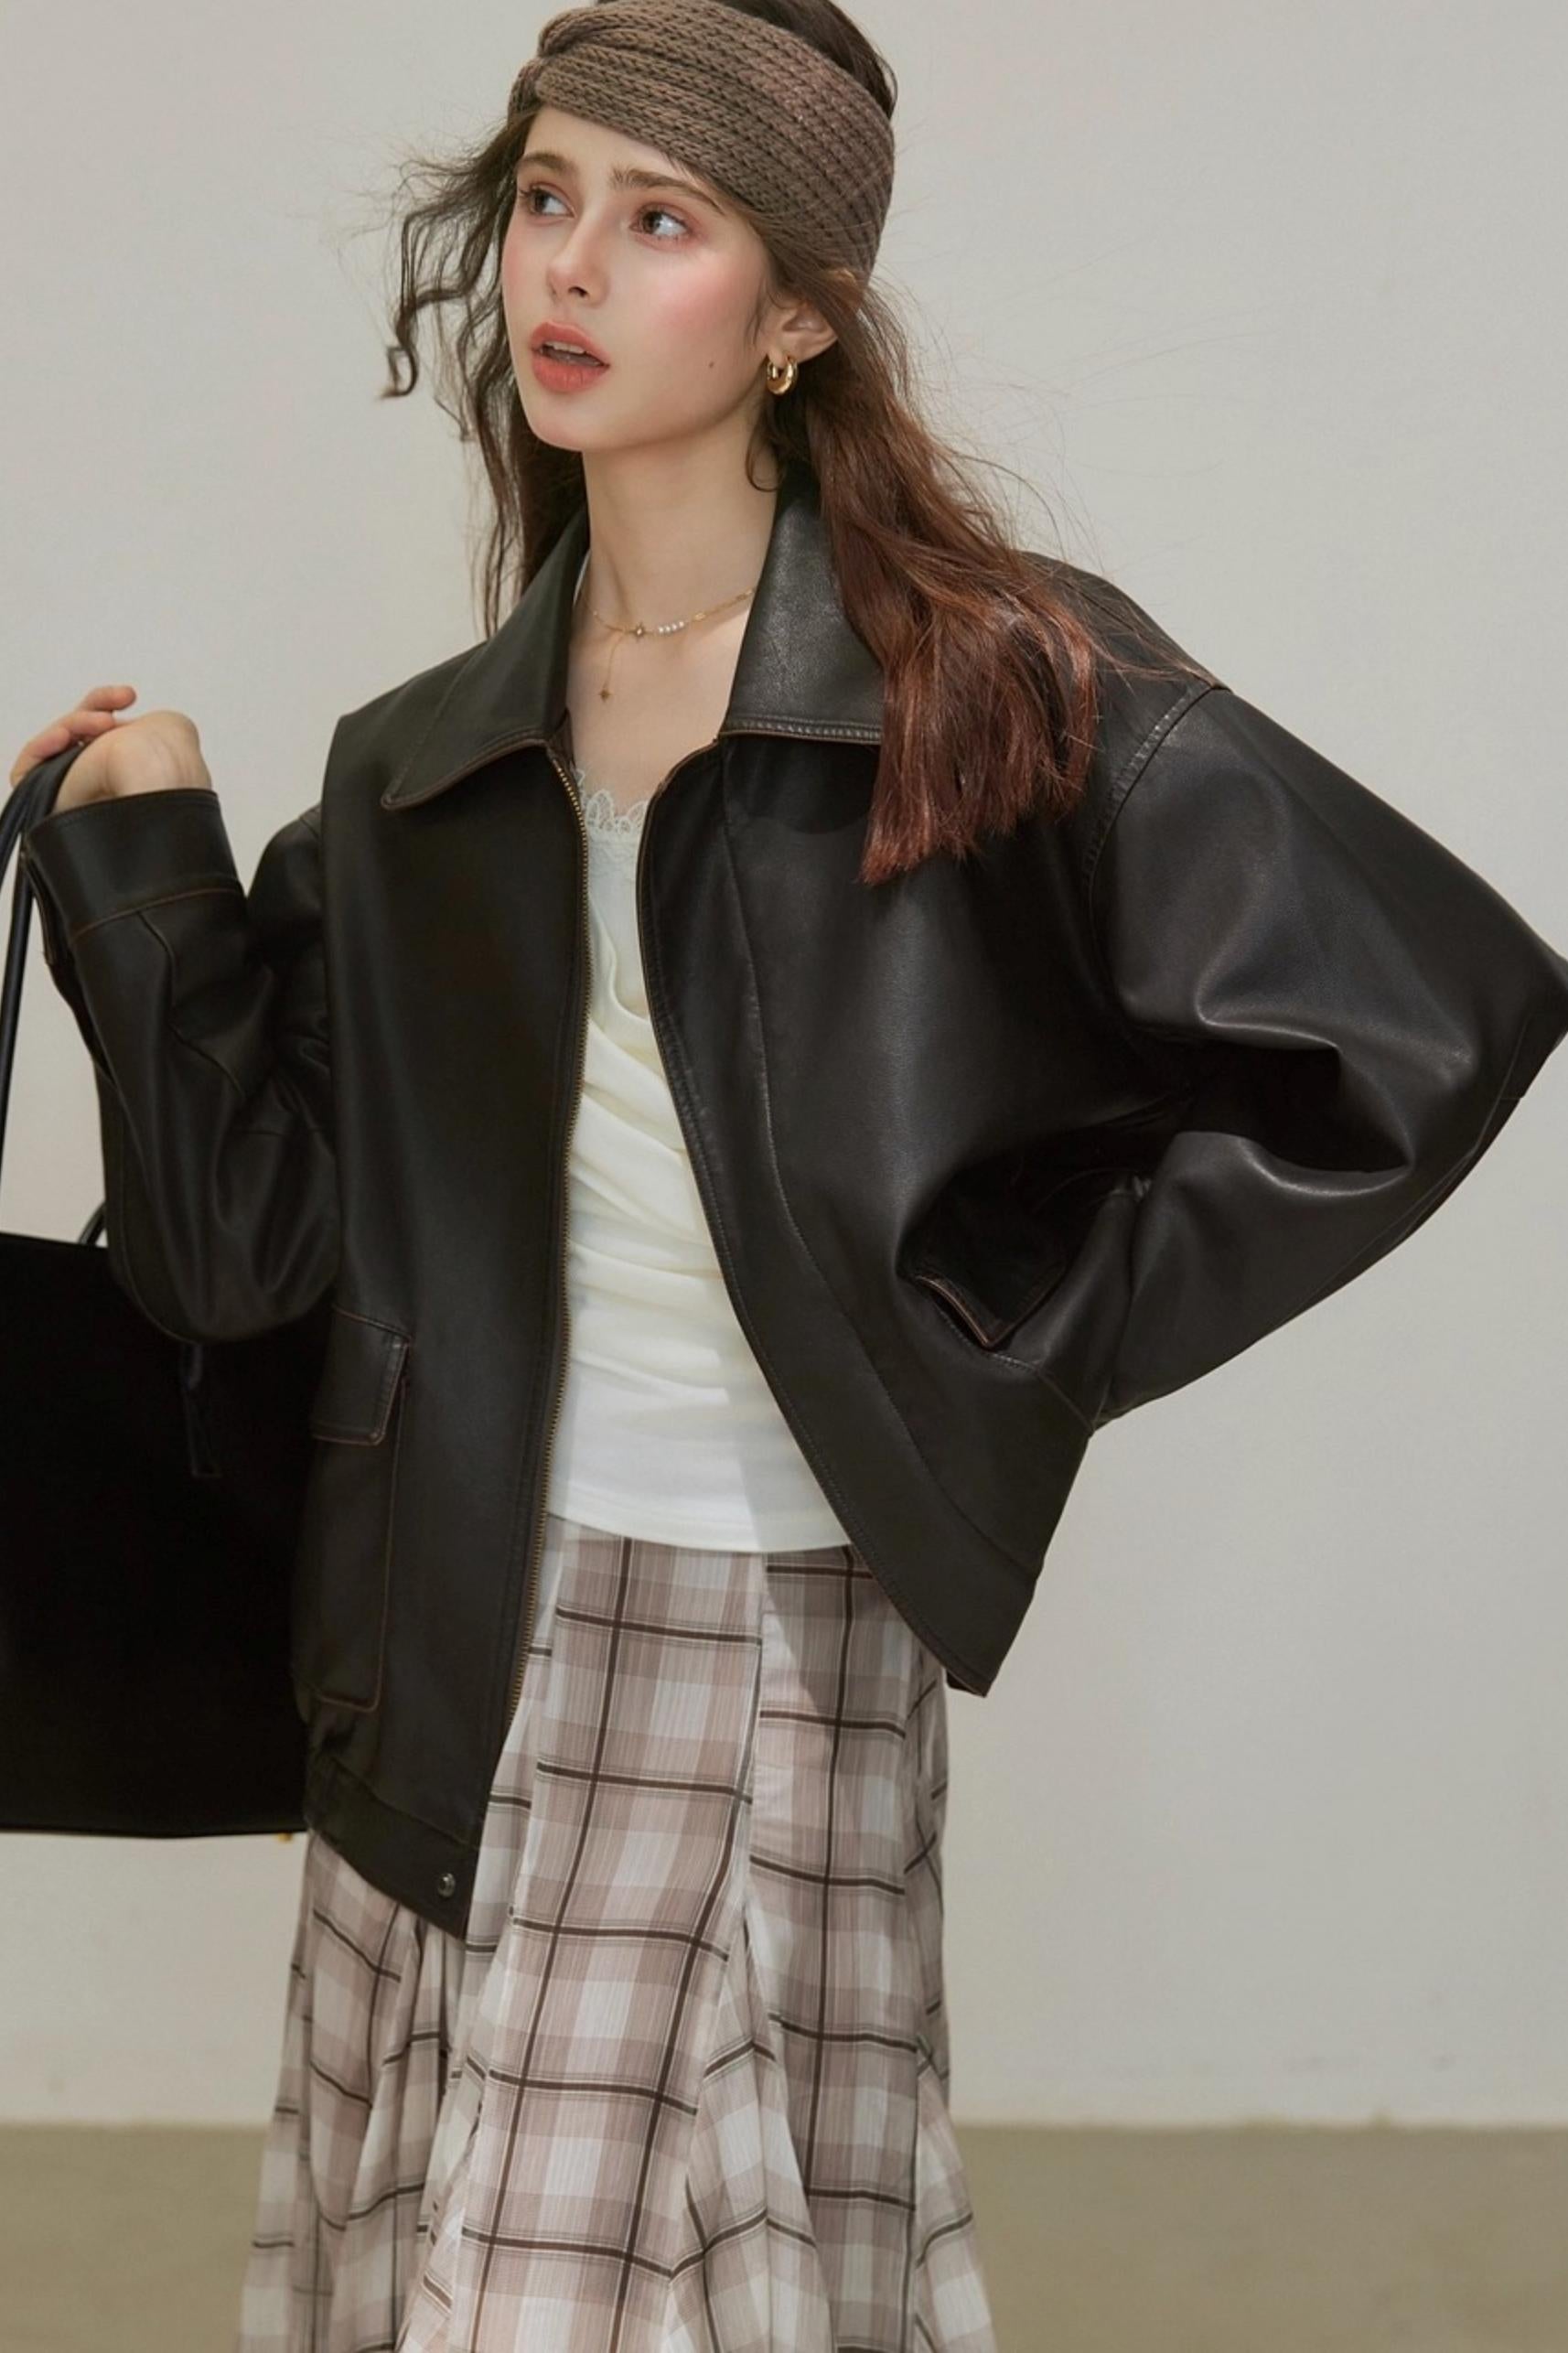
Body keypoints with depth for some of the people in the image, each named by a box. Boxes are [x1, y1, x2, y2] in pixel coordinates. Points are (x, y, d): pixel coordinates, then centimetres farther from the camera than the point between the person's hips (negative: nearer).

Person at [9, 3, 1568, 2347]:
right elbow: (240, 1232, 5)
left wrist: (1010, 1339, -11)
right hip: (452, 1638, 5)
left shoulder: (993, 689, -9)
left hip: (774, 1641, -5)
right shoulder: (424, 773, 6)